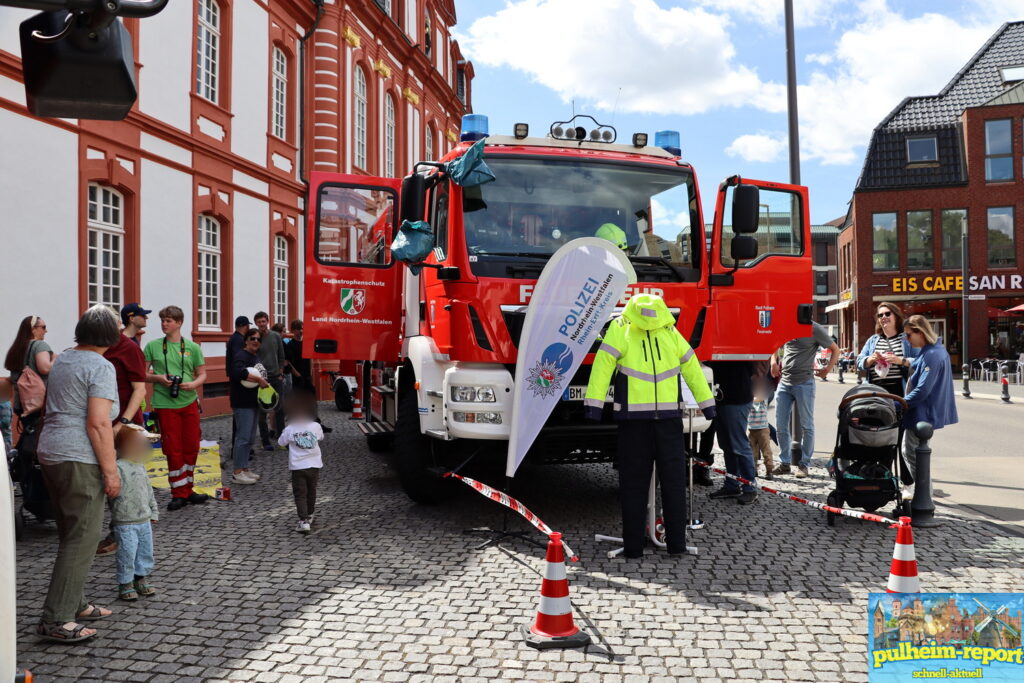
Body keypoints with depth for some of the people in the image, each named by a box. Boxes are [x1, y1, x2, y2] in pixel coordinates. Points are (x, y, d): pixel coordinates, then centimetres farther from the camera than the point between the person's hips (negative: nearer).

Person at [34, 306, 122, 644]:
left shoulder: (62, 360, 15)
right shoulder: (101, 367, -12)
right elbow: (98, 423, -19)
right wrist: (111, 471, -16)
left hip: (50, 452, 9)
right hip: (79, 459, -9)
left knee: (72, 535, 18)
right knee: (83, 538, -4)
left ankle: (74, 603, 26)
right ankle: (55, 619, -3)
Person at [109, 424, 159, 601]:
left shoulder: (141, 466, 12)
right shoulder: (118, 467, -15)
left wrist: (153, 511, 19)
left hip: (144, 520, 8)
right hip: (125, 522, -8)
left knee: (145, 552, 14)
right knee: (127, 554, -1)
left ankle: (141, 580, 28)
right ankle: (125, 584, 13)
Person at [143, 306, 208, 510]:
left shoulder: (192, 347, 5)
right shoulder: (153, 346, 3)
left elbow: (202, 374, 8)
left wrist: (194, 384, -13)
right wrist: (158, 378, -13)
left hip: (189, 402, 2)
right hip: (165, 404, -2)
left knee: (191, 447, 8)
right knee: (173, 449, 0)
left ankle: (186, 490, 23)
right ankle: (179, 494, 11)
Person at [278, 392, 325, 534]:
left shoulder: (289, 429, -12)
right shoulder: (316, 426, -7)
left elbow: (281, 443, 4)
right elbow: (321, 438, 12)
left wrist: (283, 433, 19)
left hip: (297, 467, -2)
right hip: (314, 465, 2)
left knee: (300, 494, 1)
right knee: (311, 492, 20)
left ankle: (303, 521, -10)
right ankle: (309, 516, 35)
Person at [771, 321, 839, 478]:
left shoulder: (814, 329, -5)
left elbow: (835, 349, 5)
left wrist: (828, 369, -5)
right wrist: (774, 361, 11)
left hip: (804, 384, -5)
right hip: (784, 382, 5)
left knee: (806, 426, 3)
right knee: (781, 425, 6)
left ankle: (804, 464, 12)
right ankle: (784, 463, 16)